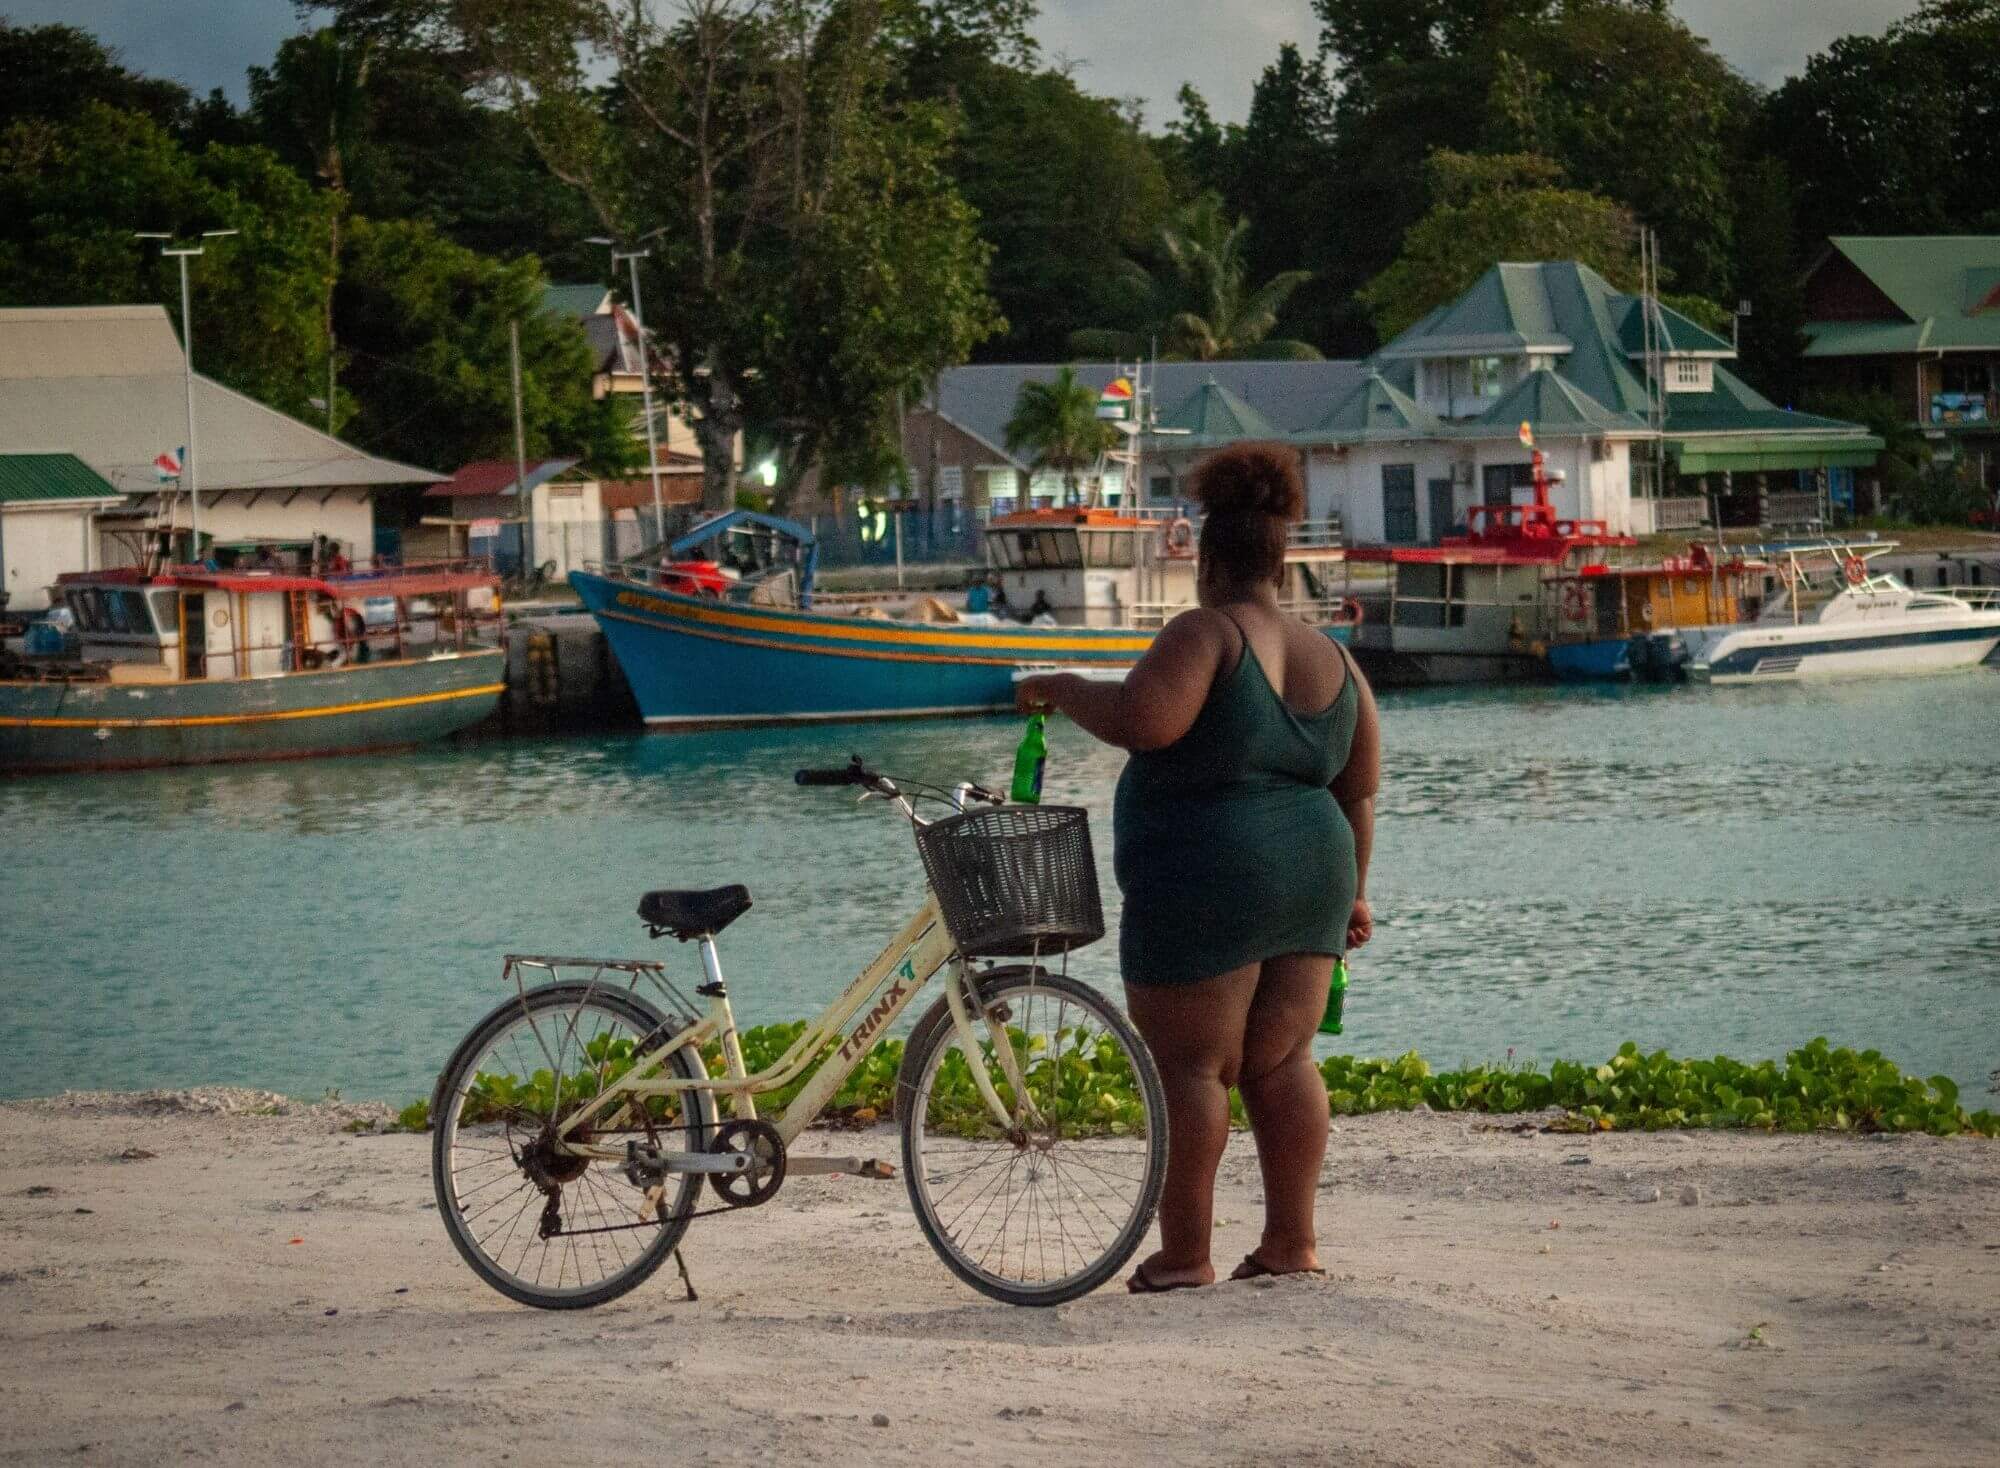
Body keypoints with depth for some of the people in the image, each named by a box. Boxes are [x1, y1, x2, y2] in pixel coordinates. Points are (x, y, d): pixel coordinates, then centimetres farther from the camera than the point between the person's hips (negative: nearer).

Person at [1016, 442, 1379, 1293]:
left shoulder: (1206, 634, -12)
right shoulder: (1335, 662, 11)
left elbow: (1146, 719, -27)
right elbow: (1359, 792, 14)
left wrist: (1066, 690, -10)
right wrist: (1352, 895, 24)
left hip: (1206, 886, -7)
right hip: (1310, 874, 7)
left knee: (1190, 1064, -1)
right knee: (1281, 1063, 12)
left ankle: (1184, 1255, 0)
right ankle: (1292, 1242, 13)